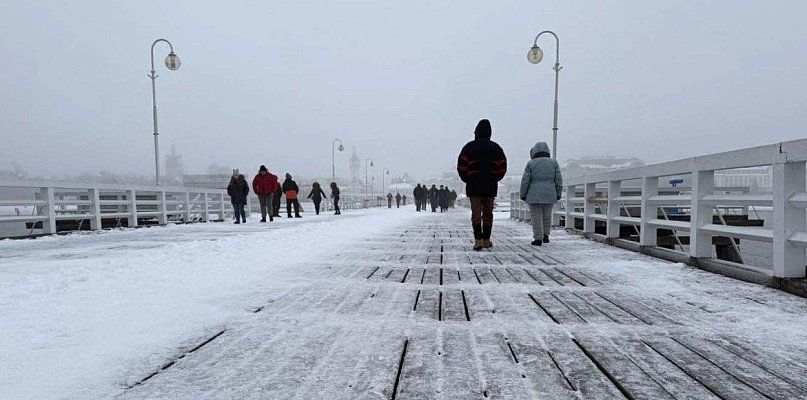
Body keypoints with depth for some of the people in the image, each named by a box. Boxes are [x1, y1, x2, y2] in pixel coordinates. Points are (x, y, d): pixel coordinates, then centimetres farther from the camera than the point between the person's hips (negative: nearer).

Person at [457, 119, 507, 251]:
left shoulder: (469, 147, -2)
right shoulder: (496, 148, 5)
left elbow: (461, 166, -6)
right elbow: (502, 167, 4)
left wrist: (467, 180, 9)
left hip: (474, 186, -2)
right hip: (491, 186, 2)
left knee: (476, 213, -2)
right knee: (488, 213, 11)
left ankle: (478, 240, -14)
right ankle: (486, 240, 16)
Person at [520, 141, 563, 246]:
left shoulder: (531, 164, -5)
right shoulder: (553, 163, 1)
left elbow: (525, 181, -5)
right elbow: (558, 180, 2)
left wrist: (523, 194, 4)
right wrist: (558, 194, 10)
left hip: (534, 195, -2)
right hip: (549, 195, 2)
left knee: (536, 217, 3)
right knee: (547, 216, 18)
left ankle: (538, 239, 1)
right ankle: (546, 235, 19)